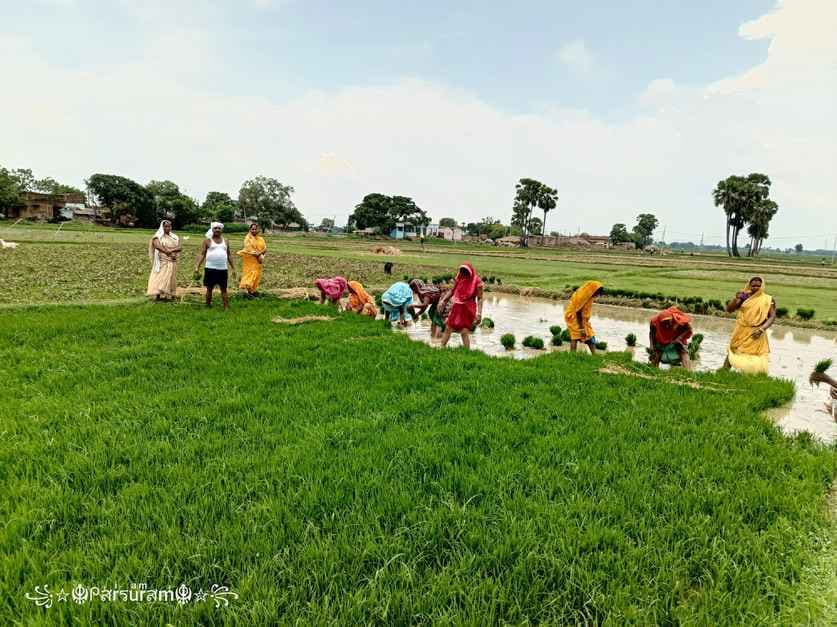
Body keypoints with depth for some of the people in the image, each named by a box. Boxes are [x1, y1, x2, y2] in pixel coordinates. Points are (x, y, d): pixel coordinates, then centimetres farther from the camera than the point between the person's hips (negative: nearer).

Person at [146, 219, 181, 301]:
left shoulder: (174, 237, 13)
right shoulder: (158, 237, 1)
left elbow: (180, 247, 2)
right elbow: (158, 247, -15)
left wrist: (171, 250, -16)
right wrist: (170, 254, -19)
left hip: (172, 262, 5)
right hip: (162, 261, -5)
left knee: (170, 278, 4)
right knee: (160, 277, -11)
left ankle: (168, 295, 7)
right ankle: (158, 295, -15)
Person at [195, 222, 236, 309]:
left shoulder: (225, 241, 12)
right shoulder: (207, 240, 3)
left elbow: (229, 255, 15)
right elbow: (202, 254, -1)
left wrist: (233, 268, 11)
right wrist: (197, 266, -11)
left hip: (223, 269, 2)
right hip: (210, 269, -2)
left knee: (224, 289, 2)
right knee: (209, 288, 6)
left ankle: (226, 307, 2)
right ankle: (208, 306, 16)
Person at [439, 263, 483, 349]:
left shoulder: (477, 281, -11)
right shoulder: (459, 279, 3)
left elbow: (480, 298, -12)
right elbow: (452, 291, 16)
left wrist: (479, 313, -19)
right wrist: (443, 300, 8)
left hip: (468, 309, -5)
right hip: (457, 307, 5)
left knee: (464, 332, -8)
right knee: (448, 328, 8)